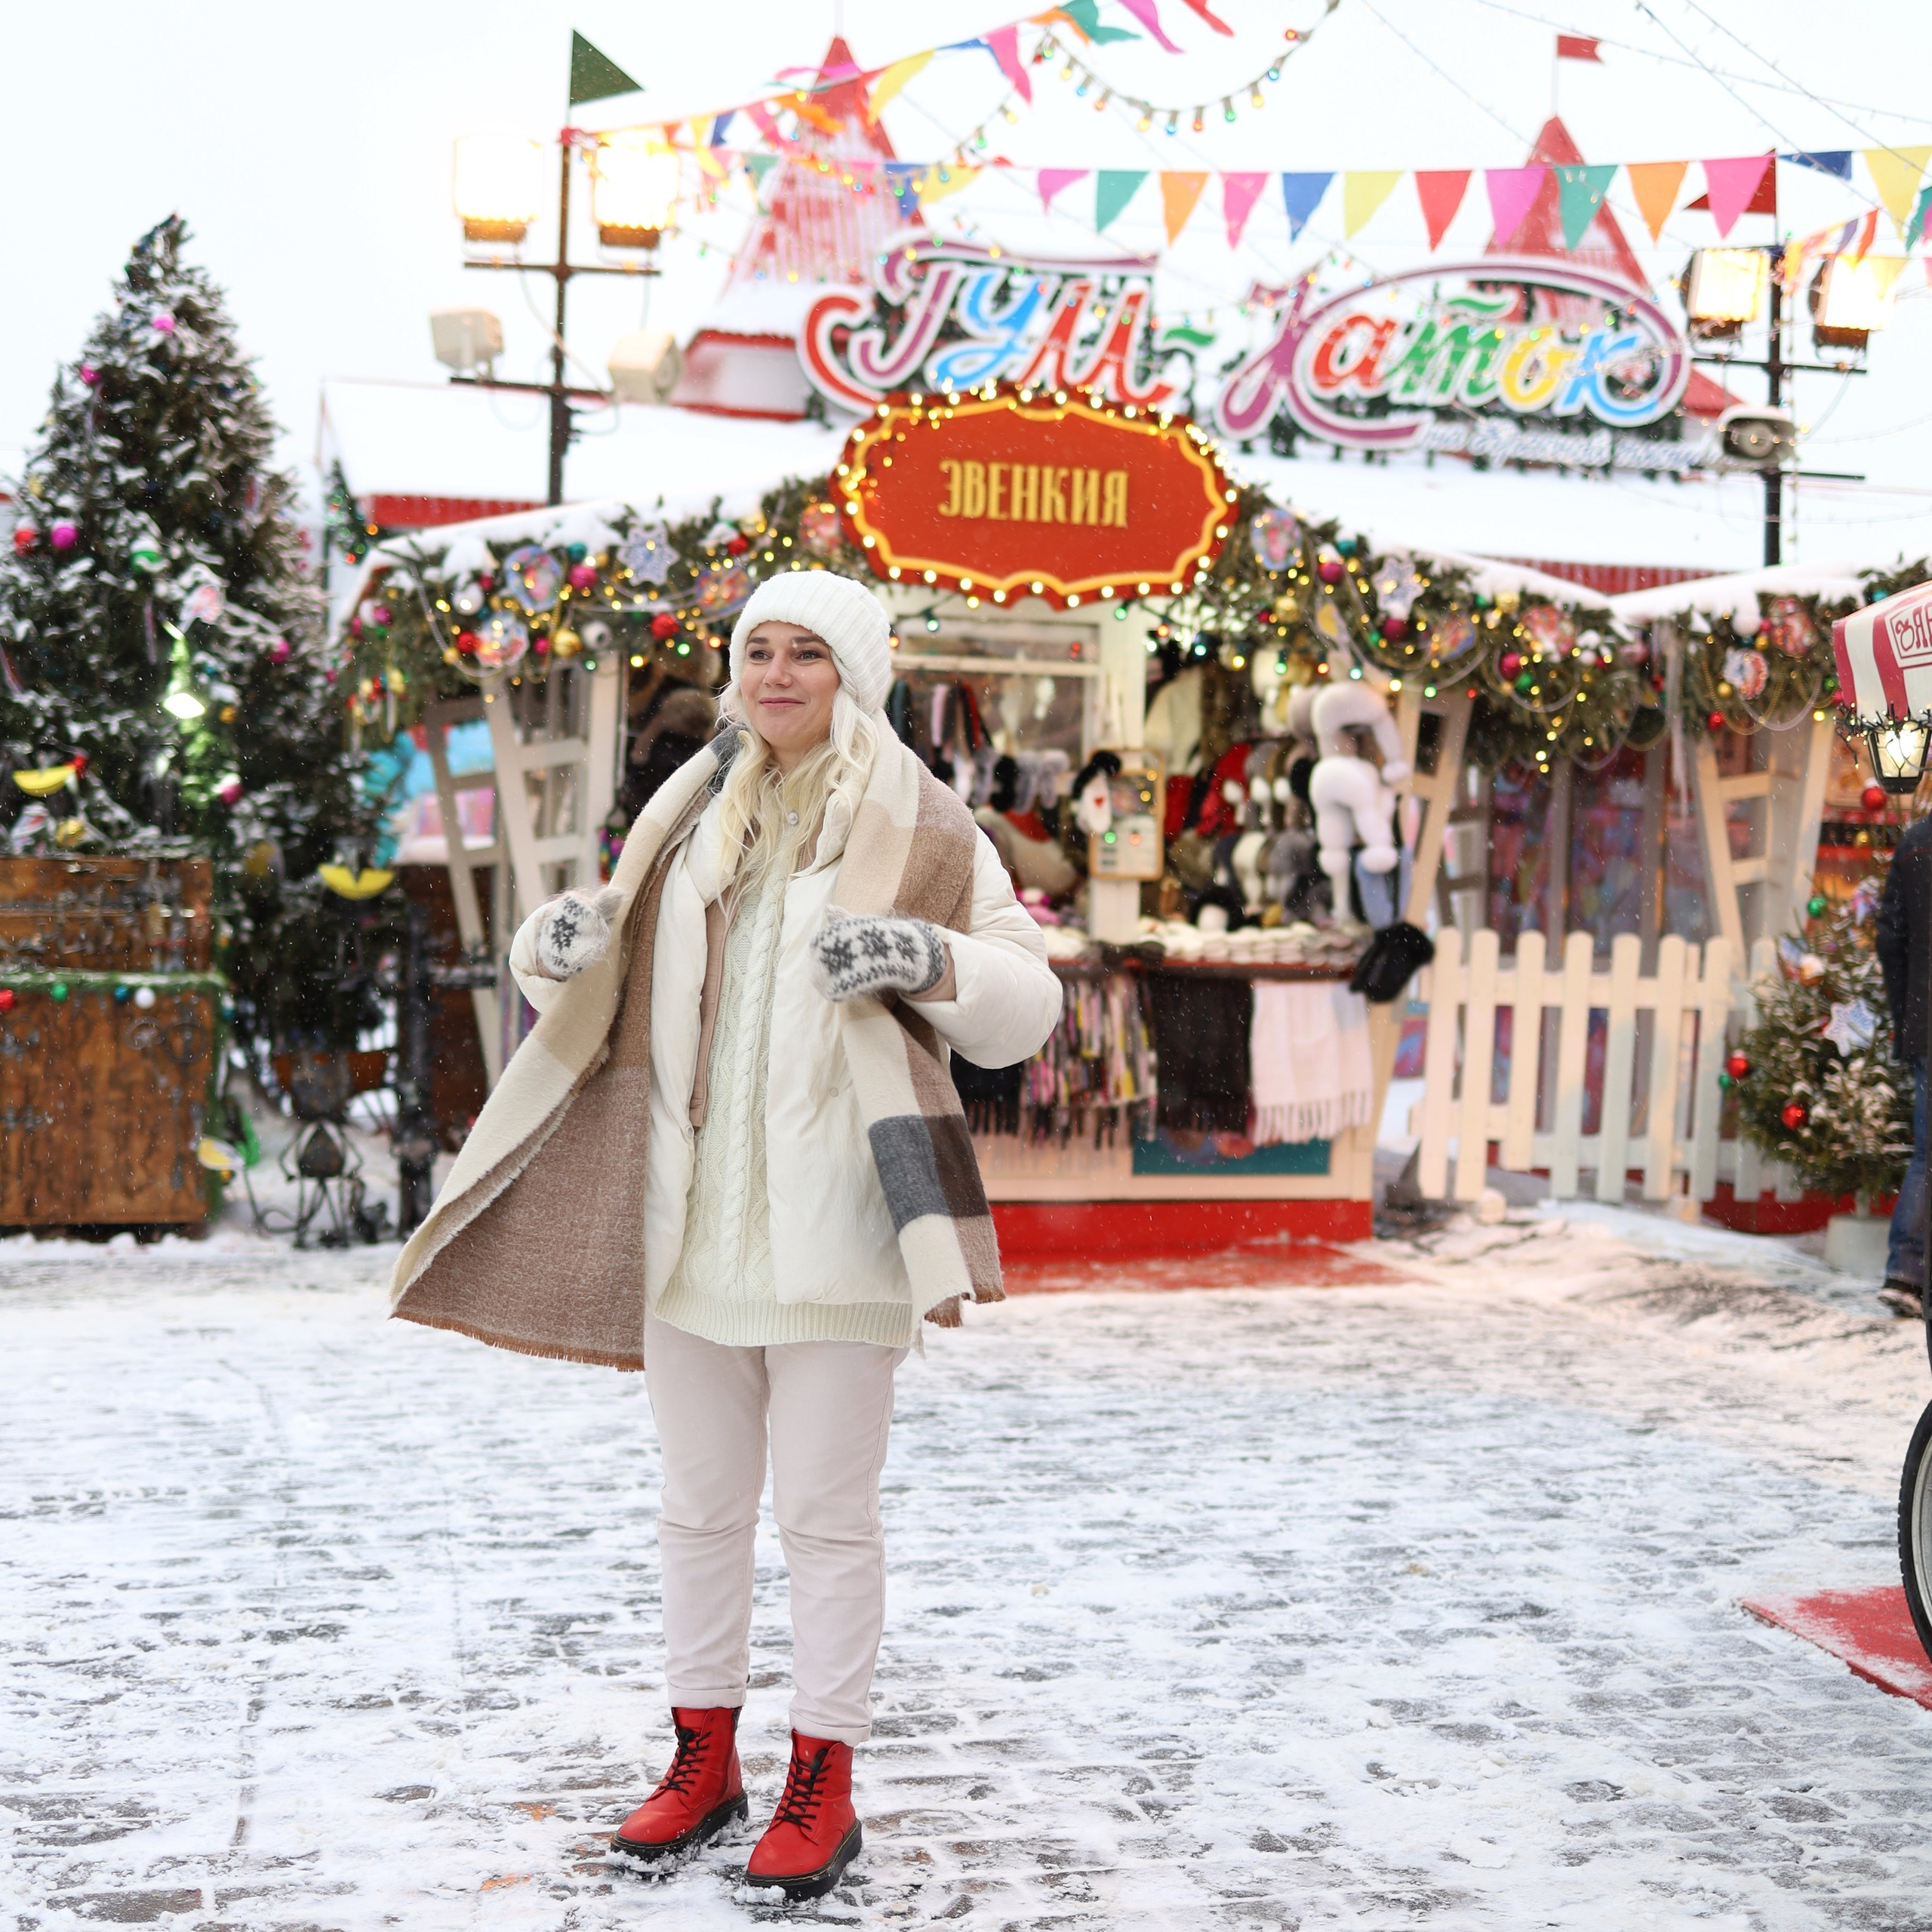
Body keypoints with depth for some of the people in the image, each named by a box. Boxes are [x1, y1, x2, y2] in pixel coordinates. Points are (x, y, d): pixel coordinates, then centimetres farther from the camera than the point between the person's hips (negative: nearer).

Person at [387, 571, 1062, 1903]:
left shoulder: (921, 829, 1)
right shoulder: (690, 818, 14)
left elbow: (1026, 1006, -2)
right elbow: (604, 991, 20)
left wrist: (932, 959, -21)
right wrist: (557, 947, -2)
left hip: (831, 1227, -5)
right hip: (690, 1219, 5)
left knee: (827, 1510, 1)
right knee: (700, 1505, 13)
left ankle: (824, 1783, 14)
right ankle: (705, 1759, 27)